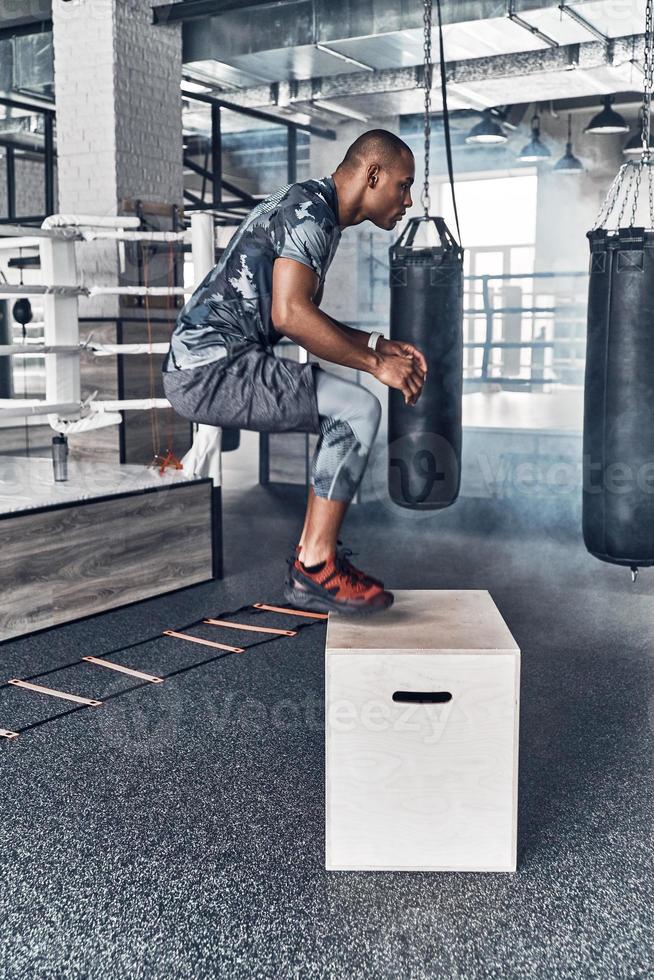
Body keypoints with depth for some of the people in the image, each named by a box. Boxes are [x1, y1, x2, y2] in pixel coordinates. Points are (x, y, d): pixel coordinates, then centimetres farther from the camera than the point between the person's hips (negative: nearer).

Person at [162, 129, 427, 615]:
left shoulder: (319, 215, 19)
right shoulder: (310, 209, -12)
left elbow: (311, 323, 25)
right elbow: (289, 314, -24)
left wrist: (380, 344, 13)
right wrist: (375, 364, -16)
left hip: (203, 364, 10)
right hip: (212, 368, -10)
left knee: (347, 414, 17)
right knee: (358, 410, -17)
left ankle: (314, 553, 17)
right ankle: (315, 570, -11)